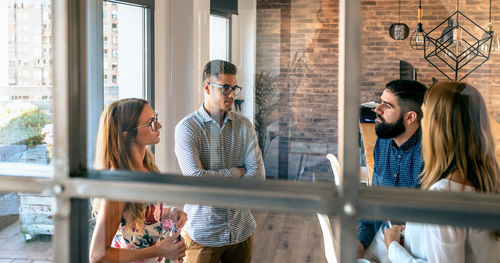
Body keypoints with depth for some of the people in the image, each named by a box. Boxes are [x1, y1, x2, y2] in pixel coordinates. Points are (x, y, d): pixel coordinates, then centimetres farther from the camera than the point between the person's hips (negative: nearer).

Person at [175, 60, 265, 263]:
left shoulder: (244, 125, 4)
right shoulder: (186, 128, -9)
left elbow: (258, 175, -5)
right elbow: (195, 178, -20)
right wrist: (237, 172, -10)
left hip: (242, 229, 4)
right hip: (203, 233, -4)